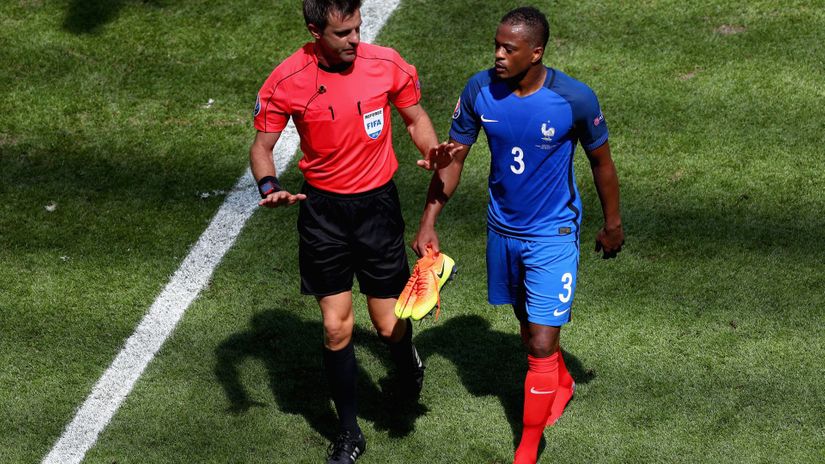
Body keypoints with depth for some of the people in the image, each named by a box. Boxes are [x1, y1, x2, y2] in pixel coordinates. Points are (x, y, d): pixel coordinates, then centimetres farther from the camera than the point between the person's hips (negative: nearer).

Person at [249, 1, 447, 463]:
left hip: (378, 204, 0)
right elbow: (263, 145, -2)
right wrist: (269, 187, -23)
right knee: (336, 328, 2)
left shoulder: (388, 64, -10)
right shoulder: (286, 82, -13)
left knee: (389, 324, 3)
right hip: (323, 211, 0)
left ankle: (407, 358, 43)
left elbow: (415, 116, 6)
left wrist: (432, 150, -15)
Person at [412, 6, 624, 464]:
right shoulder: (479, 91, -13)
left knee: (541, 347, -6)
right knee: (526, 319, 25)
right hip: (502, 228, 5)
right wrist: (428, 223, -10)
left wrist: (612, 226, 4)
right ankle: (561, 383, 55)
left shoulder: (575, 99, -22)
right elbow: (453, 157, -3)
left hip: (553, 234, -4)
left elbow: (601, 161, -6)